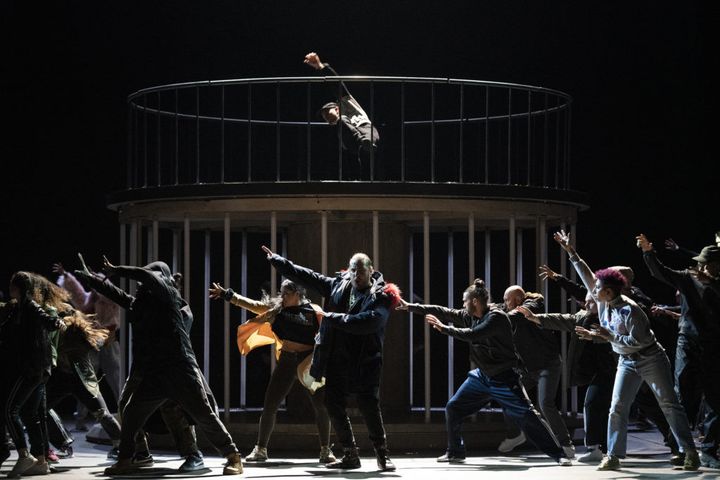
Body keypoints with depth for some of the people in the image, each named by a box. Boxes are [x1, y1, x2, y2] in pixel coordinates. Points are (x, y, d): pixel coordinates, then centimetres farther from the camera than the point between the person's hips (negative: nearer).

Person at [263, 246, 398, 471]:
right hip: (336, 360, 6)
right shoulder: (338, 285, 10)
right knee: (334, 406, 6)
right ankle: (350, 455, 16)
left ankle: (382, 455, 0)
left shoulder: (381, 296, -8)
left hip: (364, 362, -6)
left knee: (369, 406, -12)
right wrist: (277, 261, 17)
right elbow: (307, 277, 16)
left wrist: (334, 318, -18)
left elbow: (368, 321, -24)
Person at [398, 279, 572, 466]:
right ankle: (455, 453, 19)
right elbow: (444, 312, 6)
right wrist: (410, 306, 6)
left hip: (503, 379, -8)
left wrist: (444, 328, -22)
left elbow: (471, 335, -31)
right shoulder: (471, 316, 3)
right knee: (452, 409, 5)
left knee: (527, 416, -14)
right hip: (482, 376, 8)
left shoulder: (497, 317, -21)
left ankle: (559, 454, -11)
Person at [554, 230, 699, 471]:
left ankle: (690, 453, -3)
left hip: (651, 358, -7)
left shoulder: (629, 310, -24)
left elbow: (638, 341, -25)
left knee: (670, 405, -4)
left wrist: (608, 336, -24)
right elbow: (587, 275, 6)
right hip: (627, 362, 7)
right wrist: (570, 252, 5)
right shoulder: (603, 302, -2)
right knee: (617, 407, -2)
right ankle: (613, 456, -1)